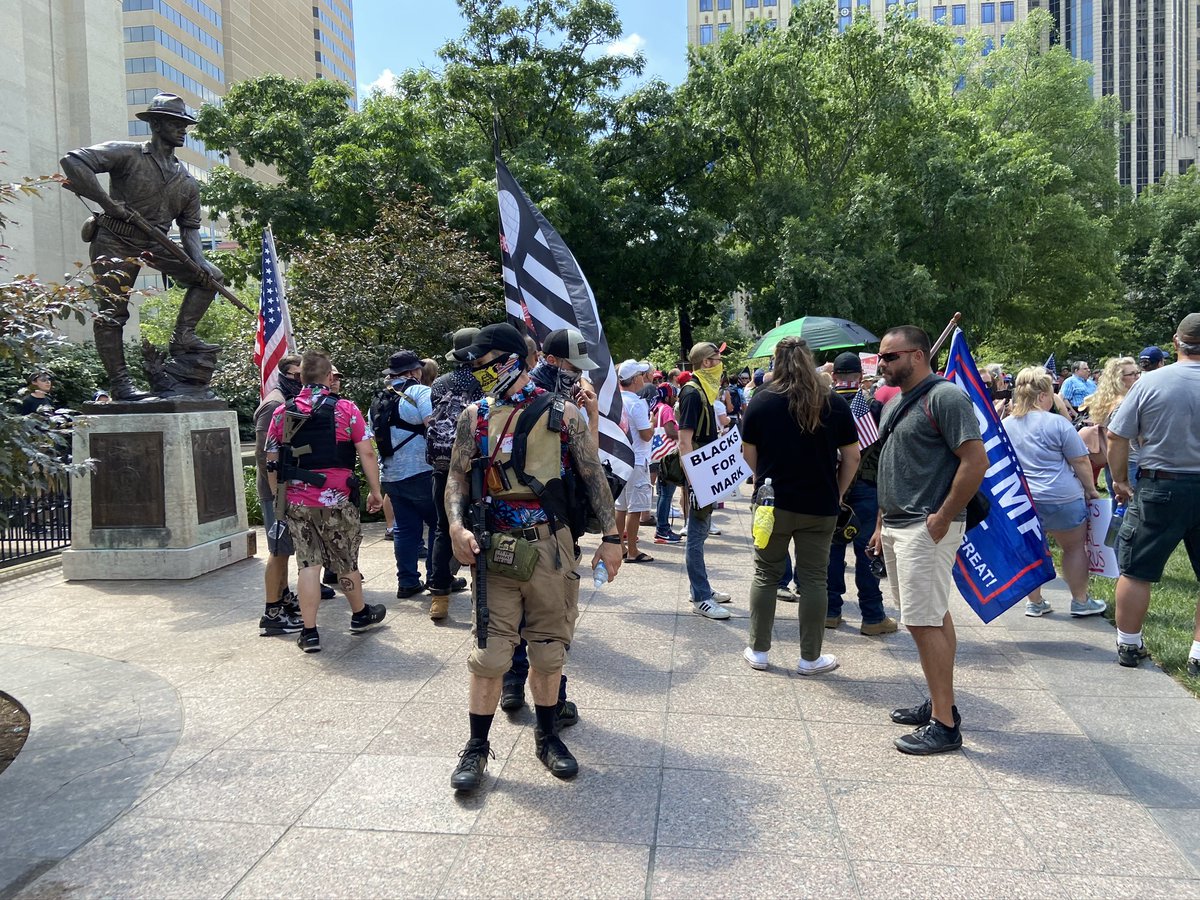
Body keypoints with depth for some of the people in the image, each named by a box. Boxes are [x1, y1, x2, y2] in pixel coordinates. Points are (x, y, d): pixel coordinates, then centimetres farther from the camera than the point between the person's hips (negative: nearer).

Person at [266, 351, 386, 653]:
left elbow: (271, 462, 7)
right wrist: (375, 491, 0)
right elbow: (366, 453, -8)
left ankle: (309, 632, 8)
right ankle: (360, 615, 33)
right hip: (337, 500, -2)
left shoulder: (282, 413, 3)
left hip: (297, 501, 2)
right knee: (346, 561, 13)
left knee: (308, 564, 7)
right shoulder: (345, 409, -6)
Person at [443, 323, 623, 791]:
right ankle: (476, 747, 18)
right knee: (489, 652, 1)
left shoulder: (562, 413, -1)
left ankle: (547, 736, 31)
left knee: (549, 651, 11)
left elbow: (593, 475, 1)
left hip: (551, 547, 0)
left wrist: (610, 536, -2)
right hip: (496, 548, 0)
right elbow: (457, 477, 4)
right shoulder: (474, 416, 3)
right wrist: (457, 525, -14)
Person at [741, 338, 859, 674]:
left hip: (773, 503, 0)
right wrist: (837, 494, 11)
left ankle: (758, 650, 20)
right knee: (813, 579, 8)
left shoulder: (761, 401, -4)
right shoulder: (835, 404, -3)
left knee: (766, 575, 12)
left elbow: (749, 454, 2)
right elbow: (852, 458, 0)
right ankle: (810, 658, 17)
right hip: (820, 506, 0)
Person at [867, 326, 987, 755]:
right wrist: (881, 524, 19)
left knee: (923, 621, -9)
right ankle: (940, 703, 25)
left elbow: (976, 461, -19)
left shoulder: (945, 397, -12)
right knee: (935, 617, 16)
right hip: (897, 527, 9)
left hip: (926, 529, -9)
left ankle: (944, 724, 0)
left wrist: (943, 518, -19)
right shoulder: (894, 405, 17)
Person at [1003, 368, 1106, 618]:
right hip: (1061, 499, -4)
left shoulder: (1006, 425, 4)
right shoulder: (1057, 423, -12)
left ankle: (1034, 602, 20)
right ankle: (1080, 602, 20)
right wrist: (1090, 489, 5)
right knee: (1075, 546, 12)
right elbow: (1081, 462, -8)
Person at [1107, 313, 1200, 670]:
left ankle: (1128, 645, 18)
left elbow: (1116, 436, -6)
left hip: (1159, 488, -1)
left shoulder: (1150, 382, -7)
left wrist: (1119, 480, 6)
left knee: (1136, 571, 9)